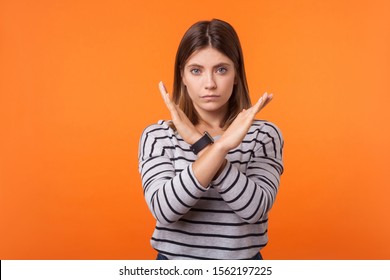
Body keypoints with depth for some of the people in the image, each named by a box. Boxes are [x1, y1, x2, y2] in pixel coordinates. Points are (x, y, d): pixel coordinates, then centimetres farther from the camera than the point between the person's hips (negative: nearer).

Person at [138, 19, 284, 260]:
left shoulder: (264, 135, -8)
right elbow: (163, 209, -21)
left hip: (242, 259, 0)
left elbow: (255, 209, -20)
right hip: (175, 259, 0)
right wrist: (218, 149, -32)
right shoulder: (157, 136, -8)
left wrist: (202, 147, -30)